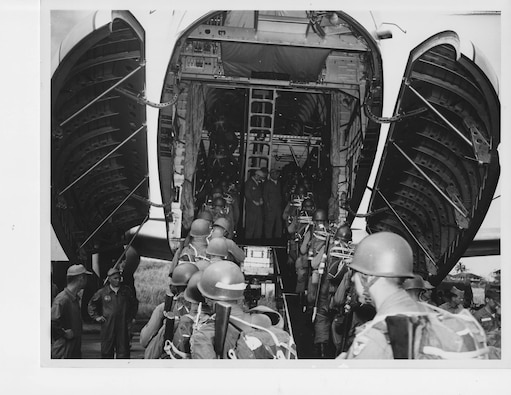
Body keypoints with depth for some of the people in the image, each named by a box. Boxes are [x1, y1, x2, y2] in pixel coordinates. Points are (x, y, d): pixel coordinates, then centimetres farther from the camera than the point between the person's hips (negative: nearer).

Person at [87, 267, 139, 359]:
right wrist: (96, 316, 7)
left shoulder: (126, 291, 4)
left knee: (123, 351, -1)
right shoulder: (102, 292, 1)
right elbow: (91, 304, 14)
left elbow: (135, 303, 20)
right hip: (107, 326, -1)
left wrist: (132, 317, 15)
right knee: (106, 352, 5)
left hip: (123, 326, 1)